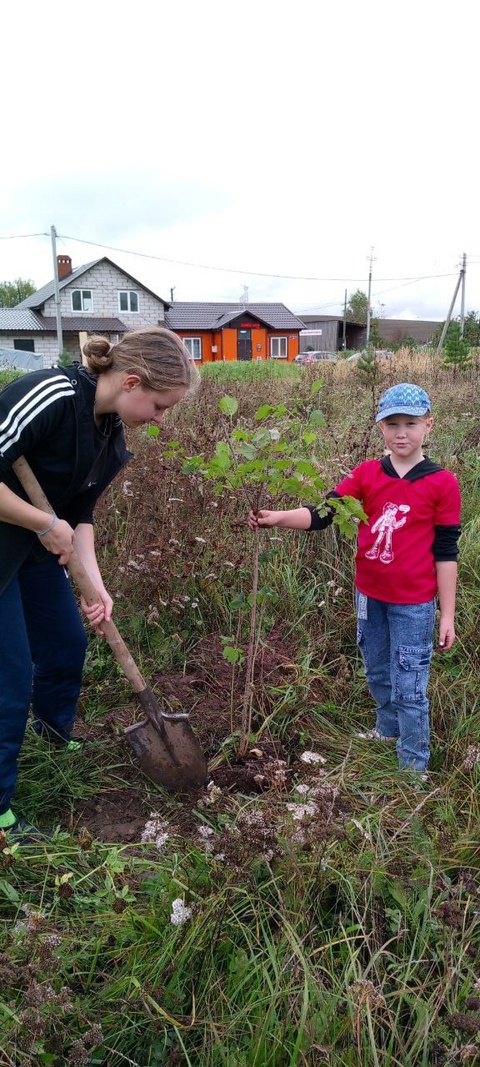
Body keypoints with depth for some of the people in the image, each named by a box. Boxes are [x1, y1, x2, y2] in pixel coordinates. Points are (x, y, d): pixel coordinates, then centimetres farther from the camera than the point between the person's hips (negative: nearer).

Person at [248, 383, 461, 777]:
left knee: (409, 687, 3)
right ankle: (388, 730, 47)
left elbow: (446, 552, -6)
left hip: (413, 603, -4)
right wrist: (277, 517, -30)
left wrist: (448, 614, -5)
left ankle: (413, 766, 22)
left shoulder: (442, 483, -9)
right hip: (369, 595, 4)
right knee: (378, 674, 22)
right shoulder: (367, 474, -2)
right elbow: (321, 514, -11)